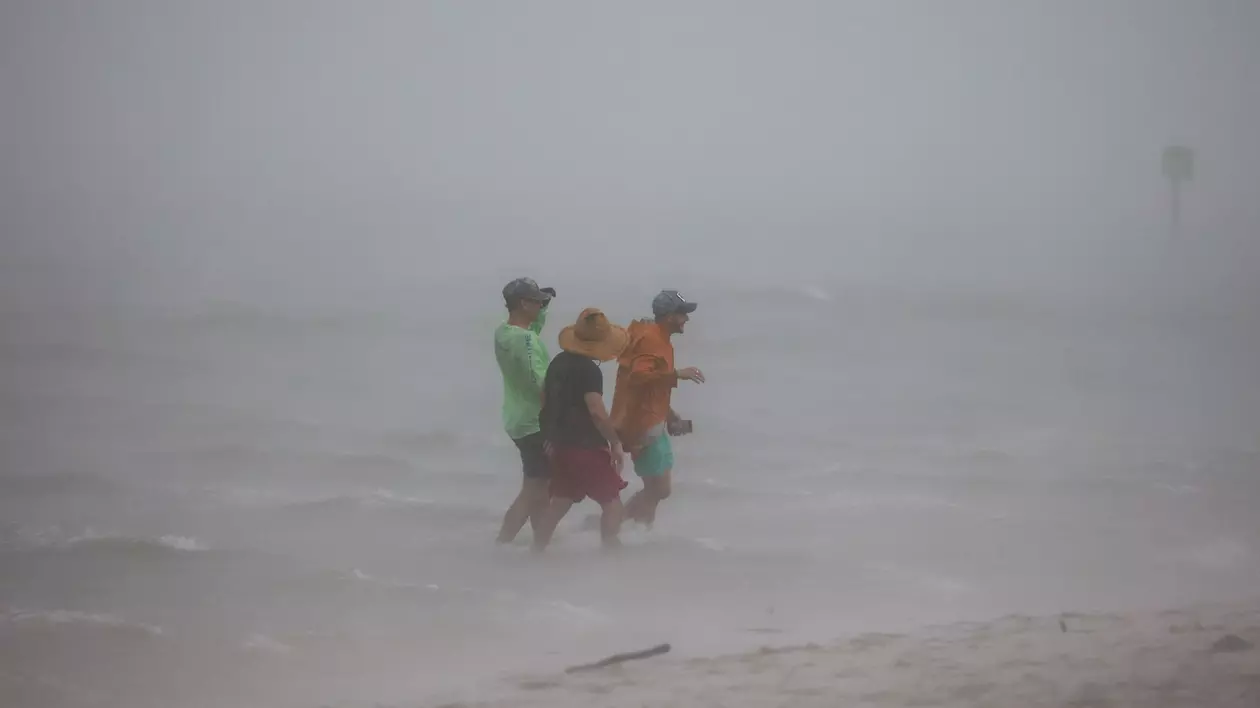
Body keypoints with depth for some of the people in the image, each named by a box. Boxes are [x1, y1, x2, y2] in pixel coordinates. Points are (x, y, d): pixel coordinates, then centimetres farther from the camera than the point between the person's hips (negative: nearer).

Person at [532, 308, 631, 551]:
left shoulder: (559, 362, 8)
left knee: (560, 502, 19)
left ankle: (537, 550, 20)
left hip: (562, 445, 8)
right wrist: (615, 442, -16)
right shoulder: (588, 370, -18)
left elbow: (545, 398, 19)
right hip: (587, 447, -8)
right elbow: (596, 411, -26)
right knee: (612, 503, -2)